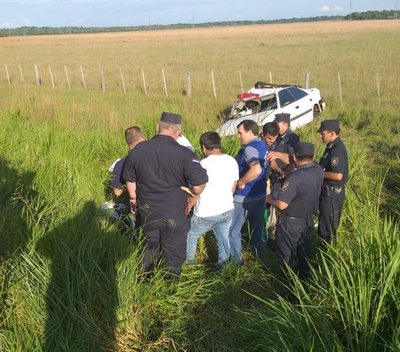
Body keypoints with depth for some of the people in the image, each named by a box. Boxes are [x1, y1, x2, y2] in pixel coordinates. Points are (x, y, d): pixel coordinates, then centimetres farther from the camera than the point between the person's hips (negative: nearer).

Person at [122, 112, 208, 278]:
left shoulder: (137, 150, -6)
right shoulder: (184, 154, -22)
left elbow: (130, 179, 6)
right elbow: (198, 187, -23)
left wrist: (134, 199, 23)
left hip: (147, 212, 5)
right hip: (174, 216, -4)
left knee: (150, 247, 27)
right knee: (174, 253, 15)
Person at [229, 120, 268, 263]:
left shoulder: (250, 148, -24)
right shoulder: (263, 145, 6)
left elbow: (256, 170, -40)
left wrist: (241, 182, -27)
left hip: (244, 197, -9)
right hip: (260, 194, 9)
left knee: (232, 229, 6)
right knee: (258, 225, 23)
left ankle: (235, 258, 15)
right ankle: (259, 251, 38)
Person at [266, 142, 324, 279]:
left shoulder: (295, 177, -32)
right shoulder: (319, 171, -10)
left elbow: (282, 204, -33)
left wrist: (269, 199, -11)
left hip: (291, 223, -7)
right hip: (308, 220, 7)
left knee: (286, 255, 14)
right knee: (303, 253, 26)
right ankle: (304, 277, 43)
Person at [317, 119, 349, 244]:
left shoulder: (337, 149, -24)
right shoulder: (332, 146, 7)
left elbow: (338, 175, -30)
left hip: (332, 194, -10)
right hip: (328, 191, 10)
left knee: (328, 226, 4)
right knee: (324, 223, 22)